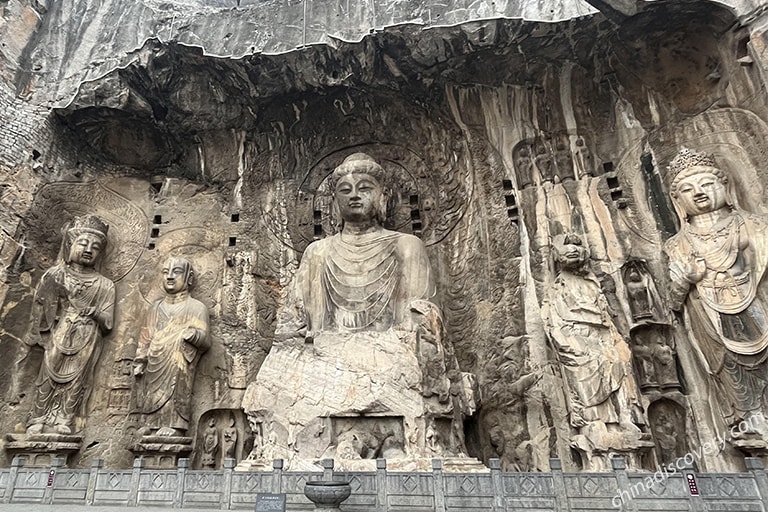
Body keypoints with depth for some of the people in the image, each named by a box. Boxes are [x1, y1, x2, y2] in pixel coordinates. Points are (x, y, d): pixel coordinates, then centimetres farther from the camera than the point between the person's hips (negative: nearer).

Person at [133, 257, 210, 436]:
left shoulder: (196, 307, 4)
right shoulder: (155, 308, 20)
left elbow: (205, 340, -4)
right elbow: (145, 339, 19)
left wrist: (193, 335, -23)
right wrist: (139, 362, 7)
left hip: (178, 367, -4)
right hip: (155, 367, 5)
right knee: (153, 395, -1)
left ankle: (174, 427, -11)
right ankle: (154, 428, 7)